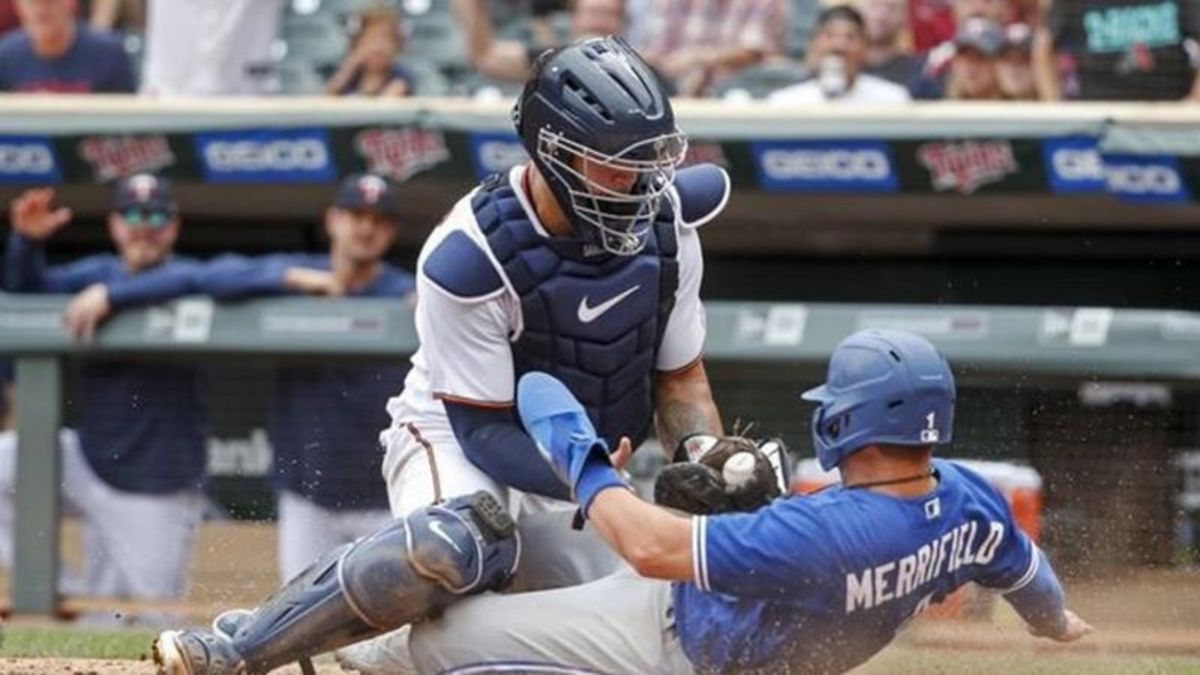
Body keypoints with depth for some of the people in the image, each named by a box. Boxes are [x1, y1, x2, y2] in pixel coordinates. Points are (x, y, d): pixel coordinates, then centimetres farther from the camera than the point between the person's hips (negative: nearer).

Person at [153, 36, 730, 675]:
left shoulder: (665, 223, -10)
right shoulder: (470, 258, -27)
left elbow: (680, 379, 2)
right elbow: (482, 429, -21)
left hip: (572, 463, 7)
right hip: (457, 434, -7)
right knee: (461, 543, -41)